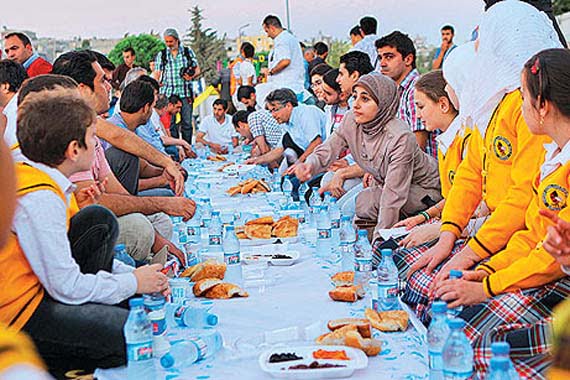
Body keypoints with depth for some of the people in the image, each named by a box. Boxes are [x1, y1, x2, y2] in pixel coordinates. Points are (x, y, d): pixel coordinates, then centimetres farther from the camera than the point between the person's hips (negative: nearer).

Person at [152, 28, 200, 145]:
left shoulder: (188, 51, 9)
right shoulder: (161, 54, 9)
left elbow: (197, 69, 11)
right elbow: (157, 72, 6)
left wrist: (192, 76, -10)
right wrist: (156, 82, -16)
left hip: (185, 93, 0)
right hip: (168, 93, 0)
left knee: (187, 122, 0)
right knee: (170, 123, -2)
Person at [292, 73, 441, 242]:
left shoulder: (400, 137, -32)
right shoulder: (351, 120, -12)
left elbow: (393, 196, -32)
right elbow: (326, 151, -9)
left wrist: (380, 239, -30)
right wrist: (309, 166, -34)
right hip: (386, 183, 7)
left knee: (360, 203, -26)